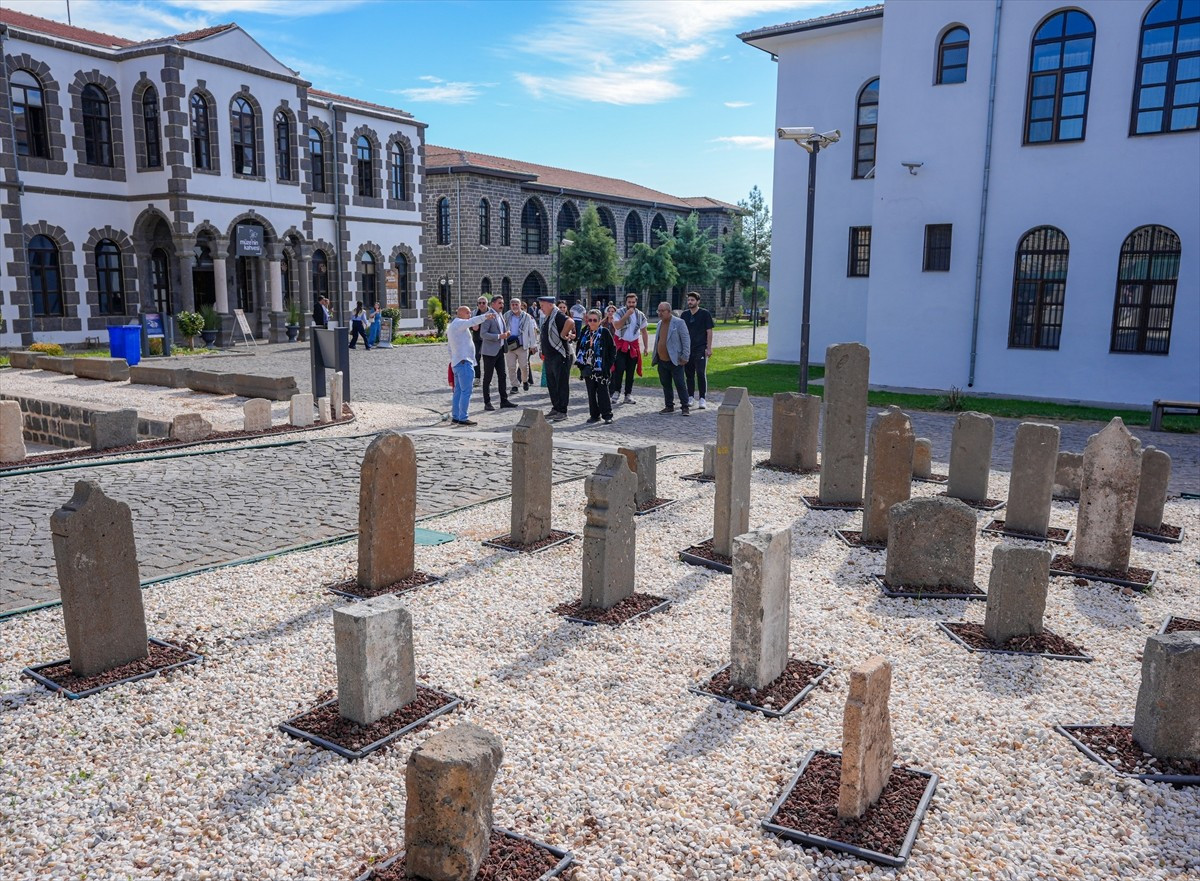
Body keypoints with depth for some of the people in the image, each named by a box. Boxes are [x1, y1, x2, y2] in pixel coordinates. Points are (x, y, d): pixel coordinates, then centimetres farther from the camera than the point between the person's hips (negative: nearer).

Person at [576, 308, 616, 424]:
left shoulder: (604, 332, -5)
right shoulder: (585, 333, 9)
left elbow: (613, 348, -5)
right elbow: (580, 348, 14)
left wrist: (608, 364, -10)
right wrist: (581, 363, 3)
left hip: (601, 368, -5)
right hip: (588, 368, 5)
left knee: (602, 392, -3)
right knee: (591, 393, 8)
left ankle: (607, 415, 2)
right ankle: (594, 415, 16)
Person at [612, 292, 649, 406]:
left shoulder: (640, 315, 5)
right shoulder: (619, 313, -6)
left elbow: (644, 332, 10)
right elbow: (617, 326, -21)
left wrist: (646, 347, 4)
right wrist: (627, 315, -23)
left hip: (633, 345, 4)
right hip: (621, 344, -3)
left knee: (631, 371, 5)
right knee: (619, 368, -15)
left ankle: (628, 394, 12)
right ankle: (616, 391, -3)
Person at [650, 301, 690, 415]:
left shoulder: (678, 323, -8)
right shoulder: (660, 323, 13)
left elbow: (686, 341, -10)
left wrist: (684, 357, -14)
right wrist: (654, 357, 15)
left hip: (674, 361, -7)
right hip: (662, 361, 7)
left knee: (680, 384, -4)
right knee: (665, 385, 11)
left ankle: (685, 407, 1)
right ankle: (669, 406, 20)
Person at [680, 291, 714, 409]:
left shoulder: (705, 314, -1)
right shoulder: (684, 314, 11)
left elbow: (709, 332, -3)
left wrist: (709, 348, -9)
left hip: (700, 349, -4)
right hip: (687, 349, 4)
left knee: (701, 374, -8)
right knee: (689, 374, 7)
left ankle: (702, 399, -4)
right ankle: (690, 397, 16)